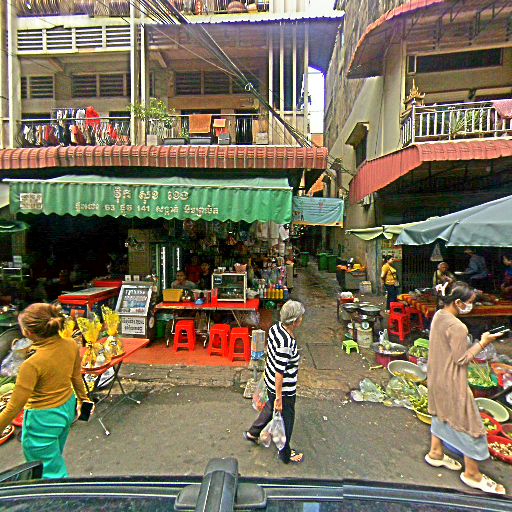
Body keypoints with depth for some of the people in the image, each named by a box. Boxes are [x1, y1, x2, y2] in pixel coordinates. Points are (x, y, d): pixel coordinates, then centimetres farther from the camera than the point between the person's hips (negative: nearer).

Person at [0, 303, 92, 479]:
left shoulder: (32, 364, -31)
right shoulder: (71, 346, -13)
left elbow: (14, 407, -21)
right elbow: (76, 377, 4)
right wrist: (83, 398, 19)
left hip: (43, 420, -7)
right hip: (68, 409, 7)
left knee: (52, 473, 16)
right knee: (54, 457, 32)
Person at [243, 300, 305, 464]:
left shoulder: (275, 327, -10)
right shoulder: (286, 344, -36)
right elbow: (280, 373, -28)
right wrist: (279, 398, -17)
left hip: (270, 381, 8)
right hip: (284, 388, -8)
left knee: (271, 407, 33)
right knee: (285, 419, 18)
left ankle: (252, 433, 54)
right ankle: (286, 454, 44)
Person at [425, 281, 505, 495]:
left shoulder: (438, 315, -2)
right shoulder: (457, 327, -29)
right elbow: (461, 359, -20)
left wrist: (477, 342, 8)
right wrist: (483, 343, -13)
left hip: (437, 378, 9)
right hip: (452, 383, -9)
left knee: (441, 415, 26)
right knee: (468, 424, 11)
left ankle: (435, 453, 44)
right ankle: (472, 474, 30)